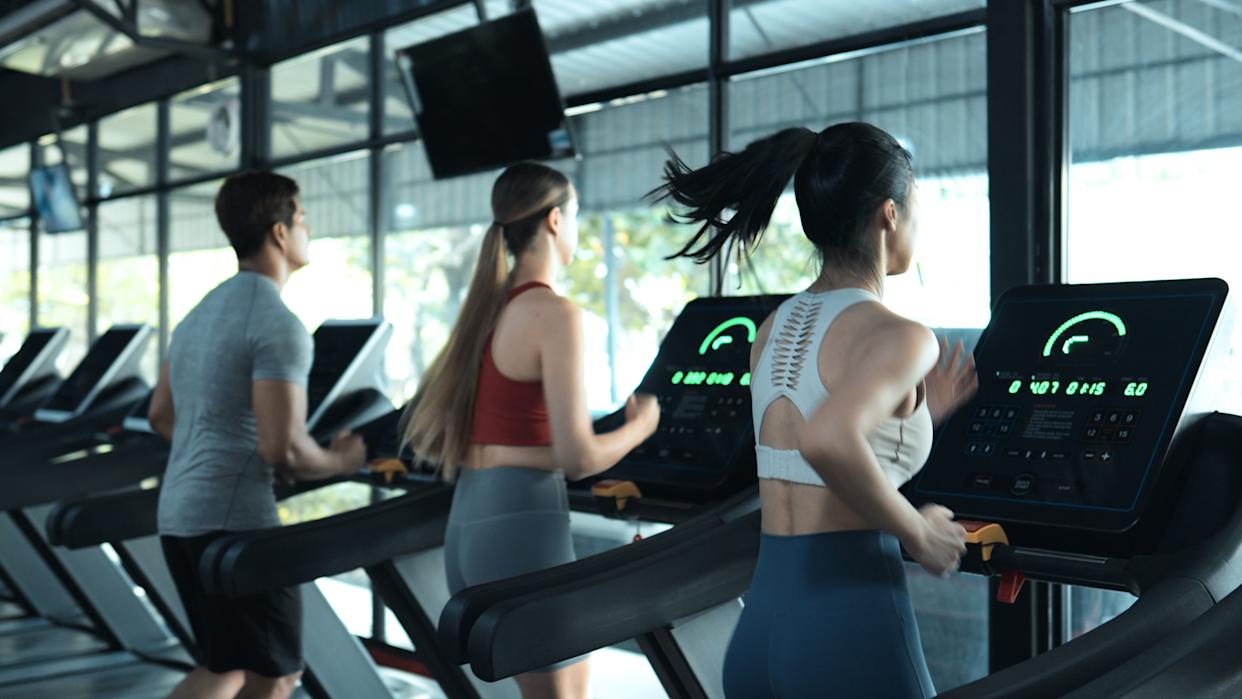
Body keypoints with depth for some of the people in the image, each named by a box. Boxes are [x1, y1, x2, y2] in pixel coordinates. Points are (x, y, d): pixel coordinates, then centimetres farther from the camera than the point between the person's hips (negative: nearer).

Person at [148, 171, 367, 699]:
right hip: (235, 521, -9)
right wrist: (340, 462, -3)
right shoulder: (279, 325, -15)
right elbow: (282, 449, -22)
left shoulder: (202, 312, 14)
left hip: (179, 513, 9)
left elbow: (160, 415, 21)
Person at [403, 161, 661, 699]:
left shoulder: (484, 307, 12)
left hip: (467, 524, 9)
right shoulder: (555, 314, -13)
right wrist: (640, 425, 1)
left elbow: (427, 437, 15)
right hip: (523, 526, -9)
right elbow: (576, 457, -16)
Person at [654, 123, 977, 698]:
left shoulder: (772, 331, 11)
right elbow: (827, 442, -32)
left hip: (759, 627, 7)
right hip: (851, 627, -7)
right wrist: (919, 533, -18)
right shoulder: (899, 337, -13)